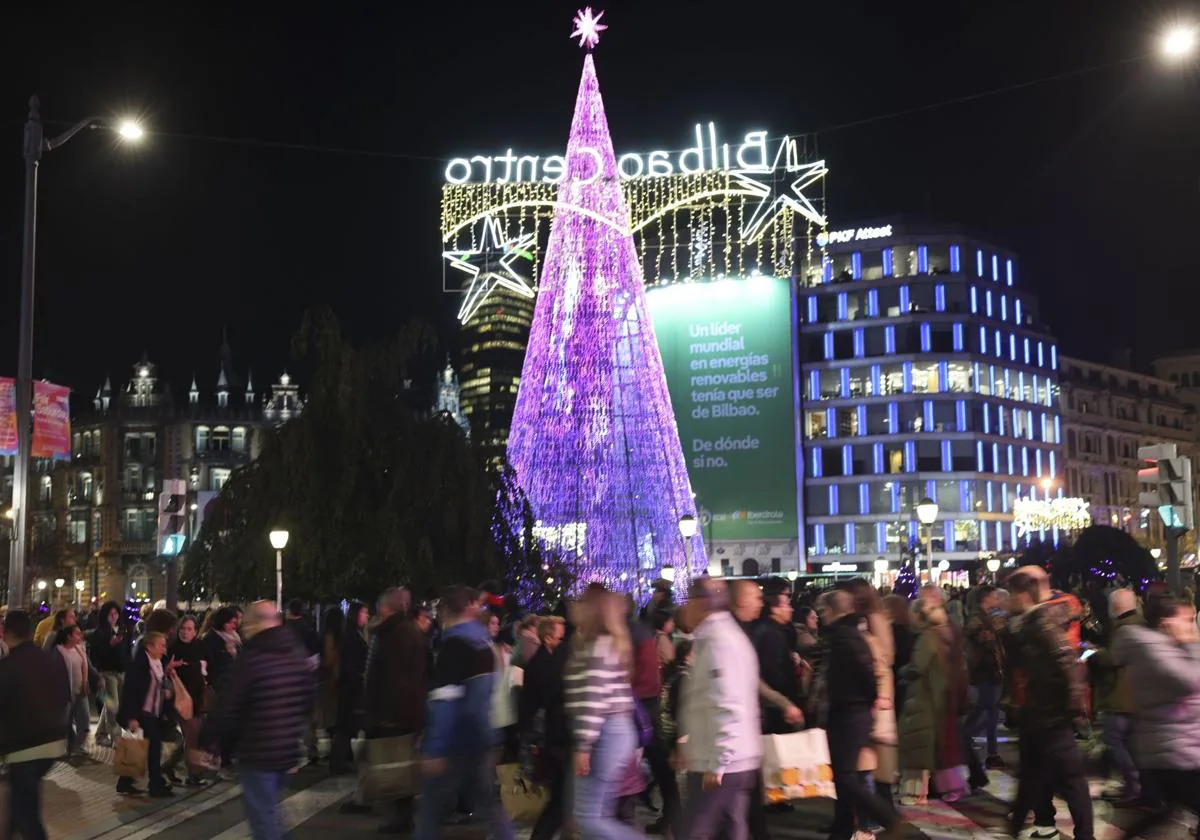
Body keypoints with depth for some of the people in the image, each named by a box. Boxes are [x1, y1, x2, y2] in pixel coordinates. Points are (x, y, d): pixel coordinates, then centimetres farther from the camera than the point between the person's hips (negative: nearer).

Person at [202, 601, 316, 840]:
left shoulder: (251, 658, -16)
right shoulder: (297, 652, 5)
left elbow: (228, 707, -15)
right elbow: (310, 696, 12)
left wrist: (206, 739, -4)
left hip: (258, 750, -7)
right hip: (289, 748, 7)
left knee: (262, 814, 1)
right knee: (268, 809, 23)